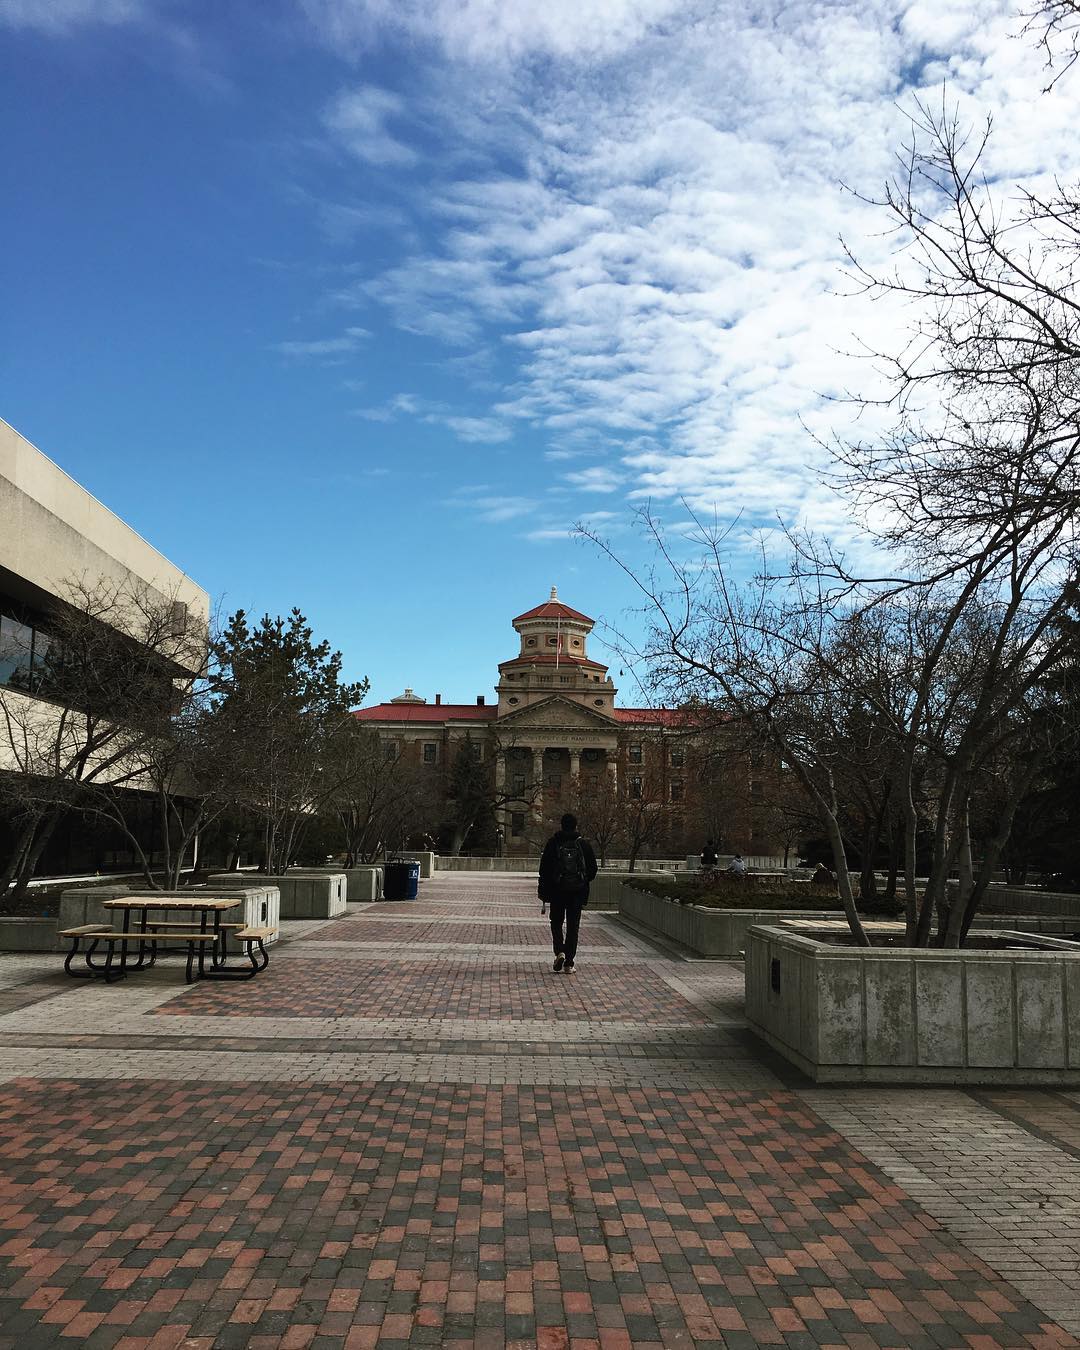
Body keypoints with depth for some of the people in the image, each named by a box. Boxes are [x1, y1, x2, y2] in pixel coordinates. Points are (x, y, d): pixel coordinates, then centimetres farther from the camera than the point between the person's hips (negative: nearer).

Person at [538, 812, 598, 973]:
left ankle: (559, 951, -9)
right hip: (578, 892, 1)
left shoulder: (553, 843, -3)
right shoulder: (584, 844, -1)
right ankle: (569, 963, 5)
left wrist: (543, 891, 5)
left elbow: (544, 868, -3)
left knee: (556, 923, 13)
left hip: (557, 890, -1)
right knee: (573, 926, 7)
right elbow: (593, 868, 3)